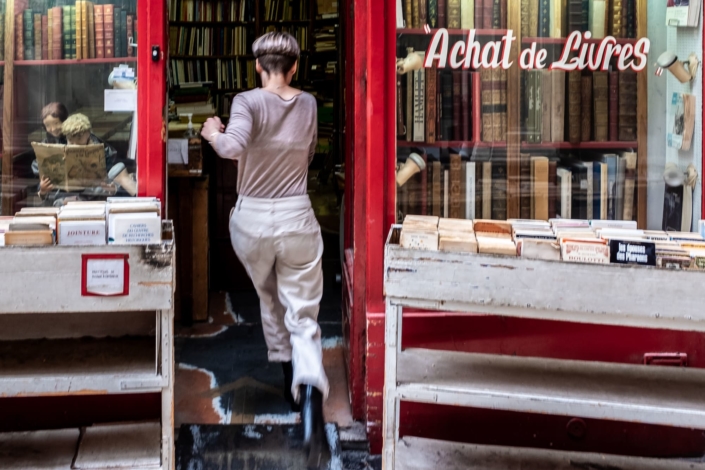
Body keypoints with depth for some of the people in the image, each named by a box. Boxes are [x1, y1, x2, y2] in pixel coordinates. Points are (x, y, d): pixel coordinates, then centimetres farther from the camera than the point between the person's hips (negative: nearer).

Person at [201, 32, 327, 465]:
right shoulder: (308, 105, 4)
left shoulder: (248, 102, -9)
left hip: (252, 220, -1)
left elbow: (233, 146, -29)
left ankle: (289, 376, 42)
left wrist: (213, 133, -9)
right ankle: (310, 395, -23)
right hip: (297, 219, 1)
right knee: (303, 316, 2)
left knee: (270, 299, 26)